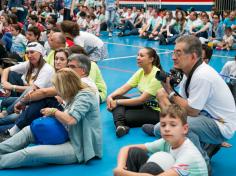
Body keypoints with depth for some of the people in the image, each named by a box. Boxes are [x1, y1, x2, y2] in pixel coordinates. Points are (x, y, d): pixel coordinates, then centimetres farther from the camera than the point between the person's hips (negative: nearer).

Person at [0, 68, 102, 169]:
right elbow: (66, 119, 12)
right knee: (28, 130, 5)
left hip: (79, 148, -10)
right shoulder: (75, 96, 11)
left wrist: (54, 111, -10)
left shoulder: (85, 95, -17)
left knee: (29, 153, -21)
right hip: (71, 138, 10)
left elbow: (70, 120, -28)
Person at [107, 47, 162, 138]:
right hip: (144, 105, 9)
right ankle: (120, 125, -35)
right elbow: (124, 88, -2)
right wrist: (110, 96, -22)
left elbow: (142, 99, -24)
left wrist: (117, 102, -22)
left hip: (156, 111, -9)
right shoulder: (140, 72, 3)